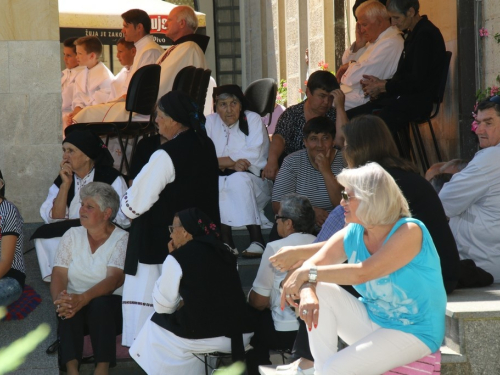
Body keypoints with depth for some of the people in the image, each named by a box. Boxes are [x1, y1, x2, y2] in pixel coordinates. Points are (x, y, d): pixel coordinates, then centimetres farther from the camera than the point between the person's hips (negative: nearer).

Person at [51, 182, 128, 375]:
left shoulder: (122, 239, -5)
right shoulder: (72, 236, 7)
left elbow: (114, 279, -20)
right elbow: (59, 274, -3)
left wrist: (83, 298, -37)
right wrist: (60, 300, -27)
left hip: (109, 307, -2)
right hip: (76, 301, 2)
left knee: (100, 304, -36)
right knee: (68, 308, -32)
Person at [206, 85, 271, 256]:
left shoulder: (253, 120, 0)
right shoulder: (210, 122, 8)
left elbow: (253, 157, -14)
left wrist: (222, 161, -12)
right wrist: (233, 162, -19)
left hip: (254, 182, -2)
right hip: (220, 183, 2)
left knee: (238, 179, -35)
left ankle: (257, 240, -33)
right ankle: (226, 243, -30)